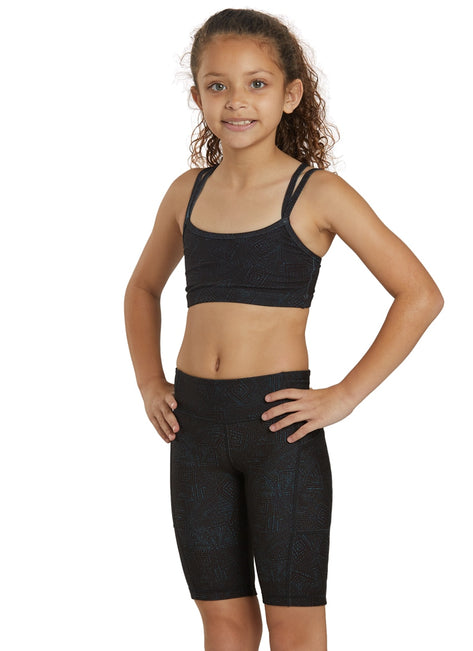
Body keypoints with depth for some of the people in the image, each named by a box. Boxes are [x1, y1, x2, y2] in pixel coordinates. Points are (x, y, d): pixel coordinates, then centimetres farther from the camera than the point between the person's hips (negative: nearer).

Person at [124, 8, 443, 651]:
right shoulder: (188, 192, 7)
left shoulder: (317, 193, -7)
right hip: (194, 425, 5)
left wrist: (345, 396, -11)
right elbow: (143, 289, 25)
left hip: (279, 426, -4)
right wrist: (149, 382, 12)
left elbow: (420, 295, -8)